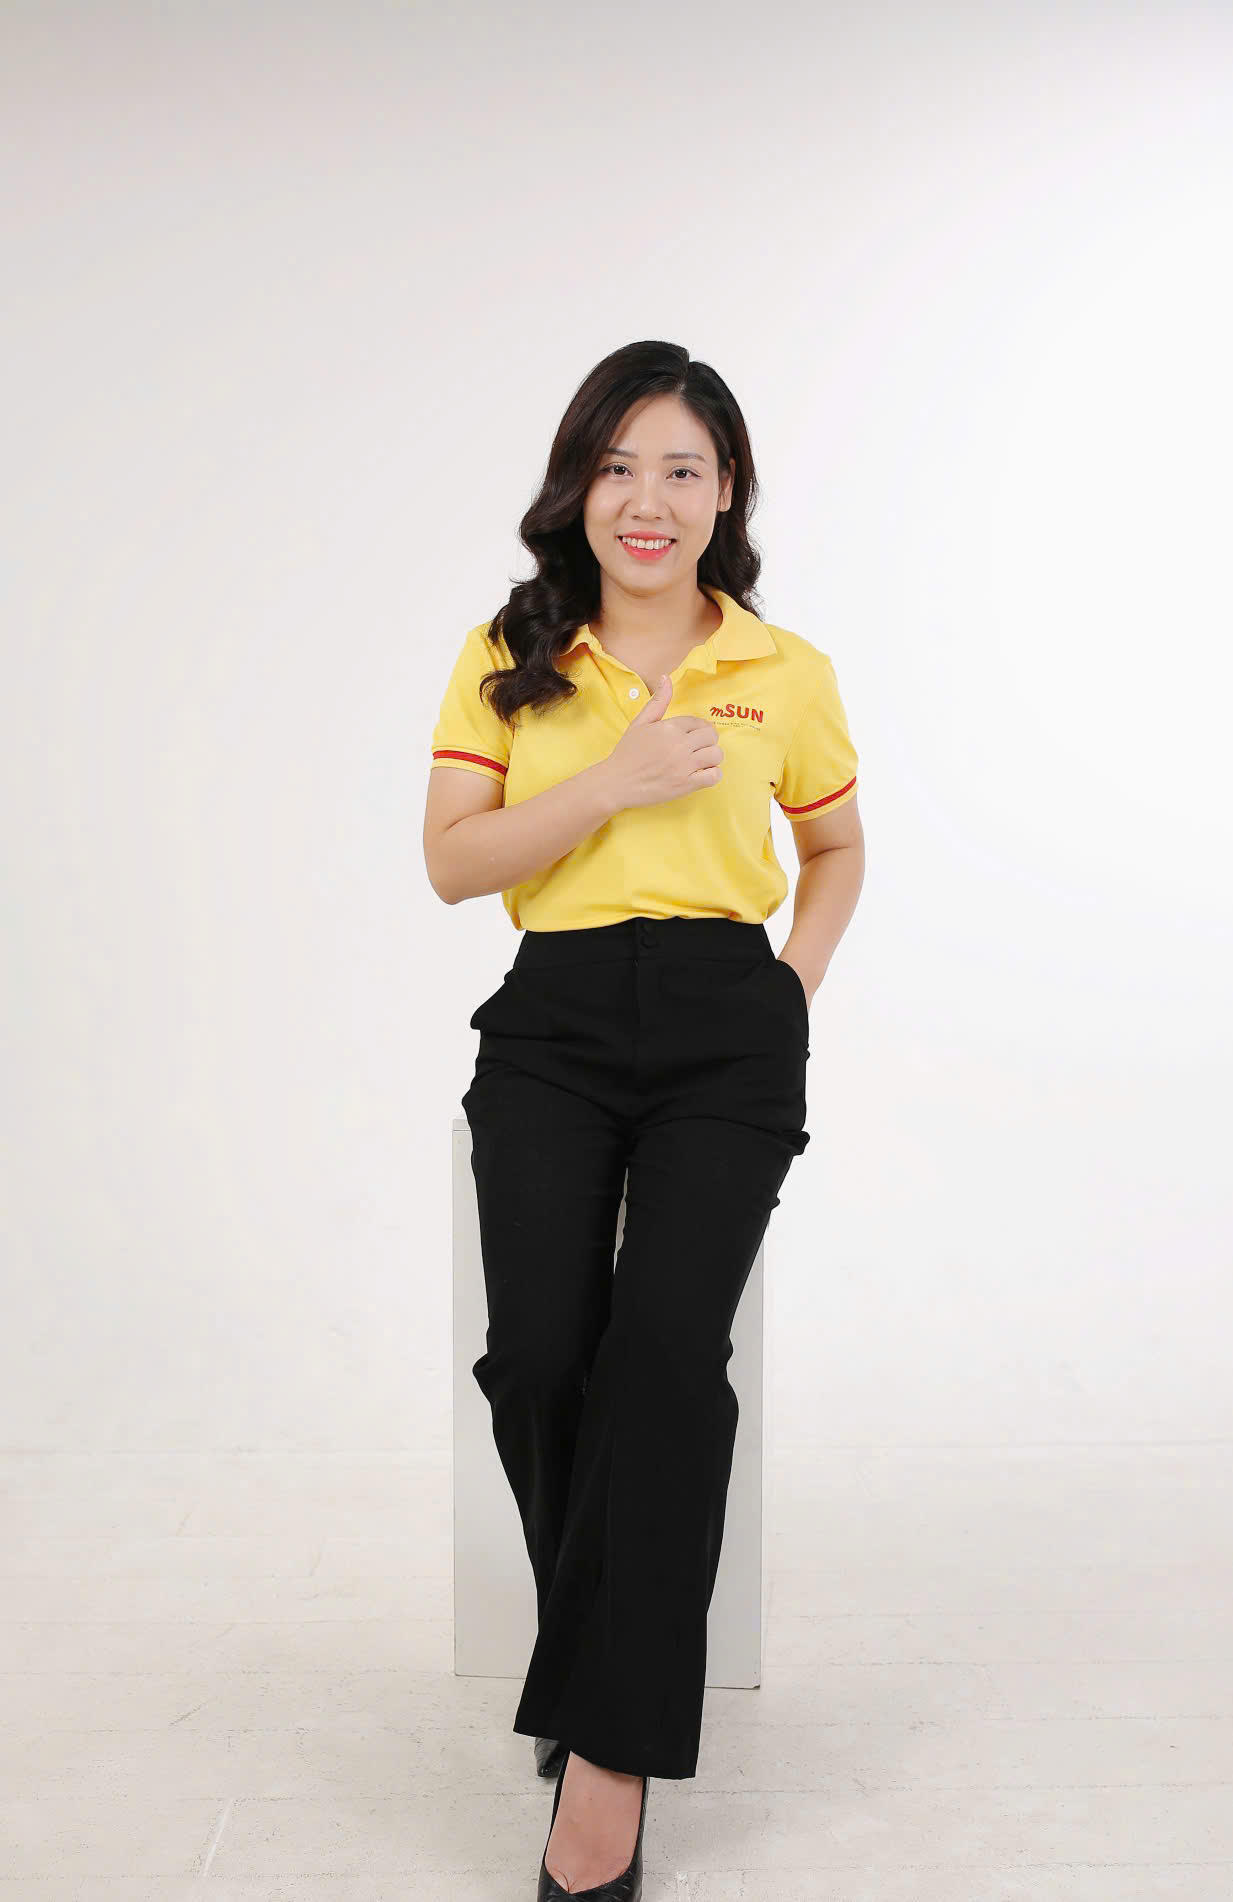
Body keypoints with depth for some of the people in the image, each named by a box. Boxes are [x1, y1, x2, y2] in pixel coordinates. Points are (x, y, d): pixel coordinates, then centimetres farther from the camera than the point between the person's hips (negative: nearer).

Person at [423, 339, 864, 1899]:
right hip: (555, 1024, 1)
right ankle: (623, 1674, 6)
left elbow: (836, 849, 23)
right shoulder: (508, 656, 8)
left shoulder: (786, 673, 9)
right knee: (538, 1352, -20)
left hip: (726, 1028, 0)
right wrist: (616, 782, -9)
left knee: (667, 1341, -23)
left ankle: (606, 1748, -10)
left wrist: (795, 991, 8)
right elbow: (451, 862, 2)